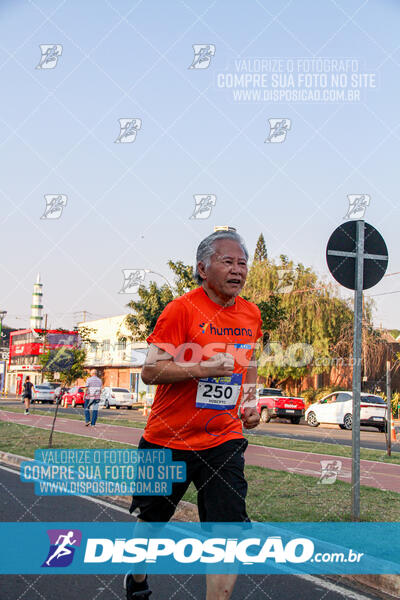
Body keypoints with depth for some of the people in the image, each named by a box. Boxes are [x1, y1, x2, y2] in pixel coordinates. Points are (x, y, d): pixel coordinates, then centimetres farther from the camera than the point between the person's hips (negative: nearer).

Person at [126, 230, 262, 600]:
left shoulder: (251, 314, 4)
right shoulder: (182, 309, -14)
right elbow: (150, 371, -18)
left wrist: (250, 403, 10)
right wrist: (200, 368, -30)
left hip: (224, 441, 3)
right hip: (168, 438, -3)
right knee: (151, 519, 17)